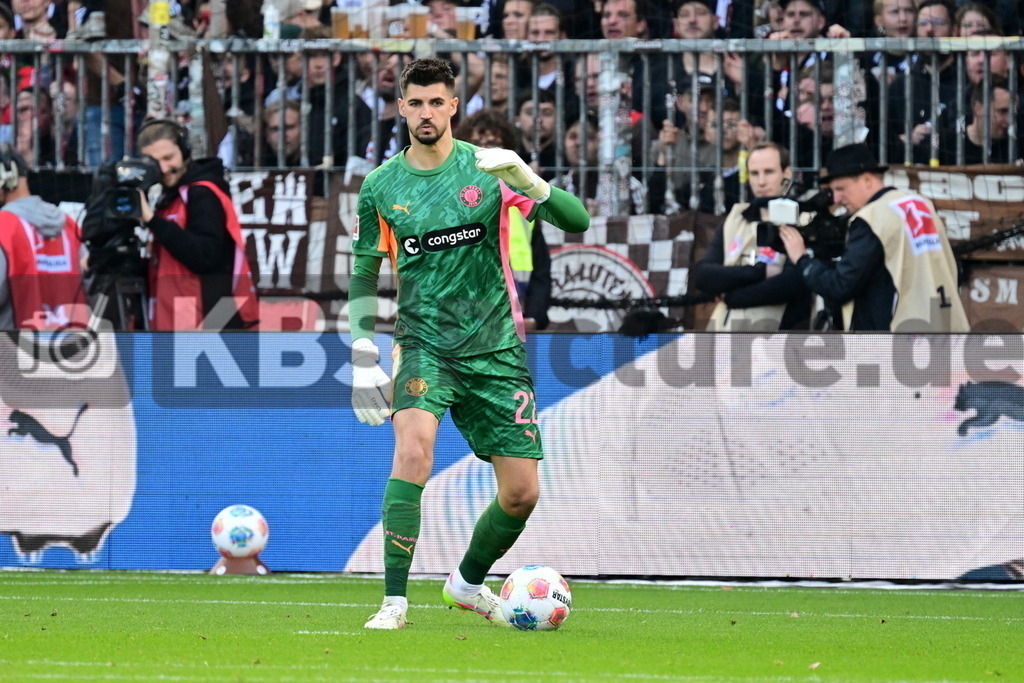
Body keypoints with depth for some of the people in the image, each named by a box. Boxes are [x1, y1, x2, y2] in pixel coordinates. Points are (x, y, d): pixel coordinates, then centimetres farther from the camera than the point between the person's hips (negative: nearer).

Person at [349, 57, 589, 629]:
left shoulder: (487, 169, -2)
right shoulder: (381, 186, 3)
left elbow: (577, 221, -10)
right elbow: (365, 275, 14)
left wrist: (527, 180, -27)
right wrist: (364, 359, 5)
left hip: (496, 347, 1)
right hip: (424, 342, -1)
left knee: (522, 492, 2)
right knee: (414, 445, -30)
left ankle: (469, 582, 32)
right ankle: (395, 599, -27)